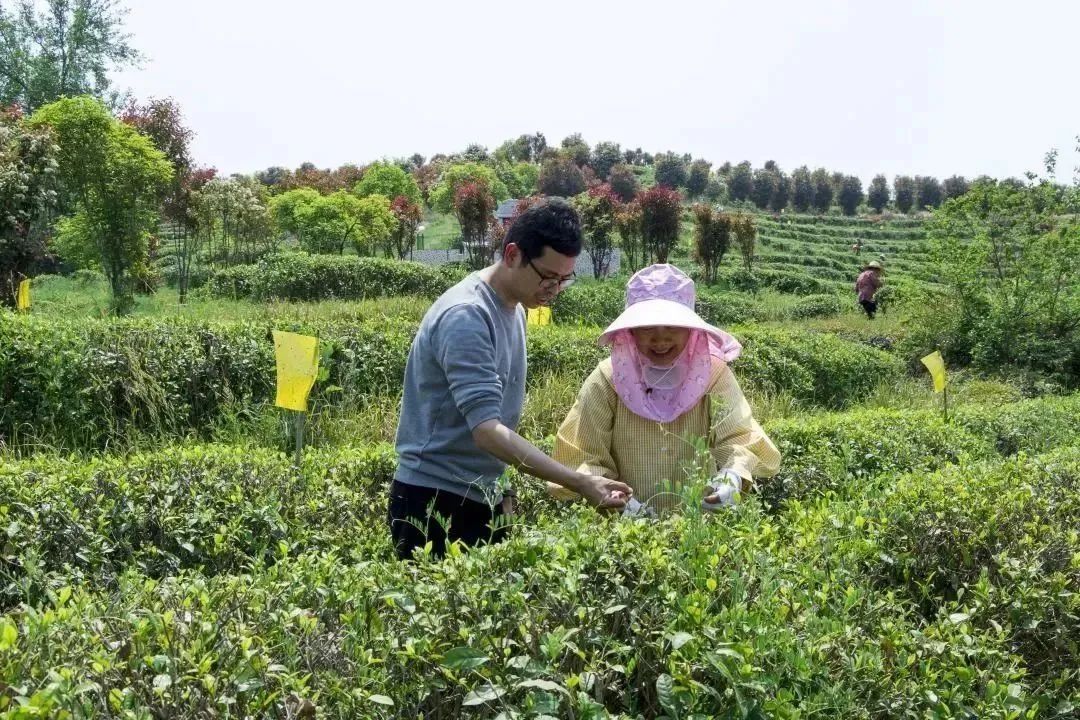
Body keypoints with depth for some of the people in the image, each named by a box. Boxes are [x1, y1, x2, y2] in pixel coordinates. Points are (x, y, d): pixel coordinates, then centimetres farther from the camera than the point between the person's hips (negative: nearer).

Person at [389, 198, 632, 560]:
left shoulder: (514, 308, 8)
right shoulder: (466, 316, -20)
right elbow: (487, 430, -29)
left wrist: (500, 490, 9)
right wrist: (580, 483, -33)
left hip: (480, 500, 8)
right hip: (434, 503, -8)